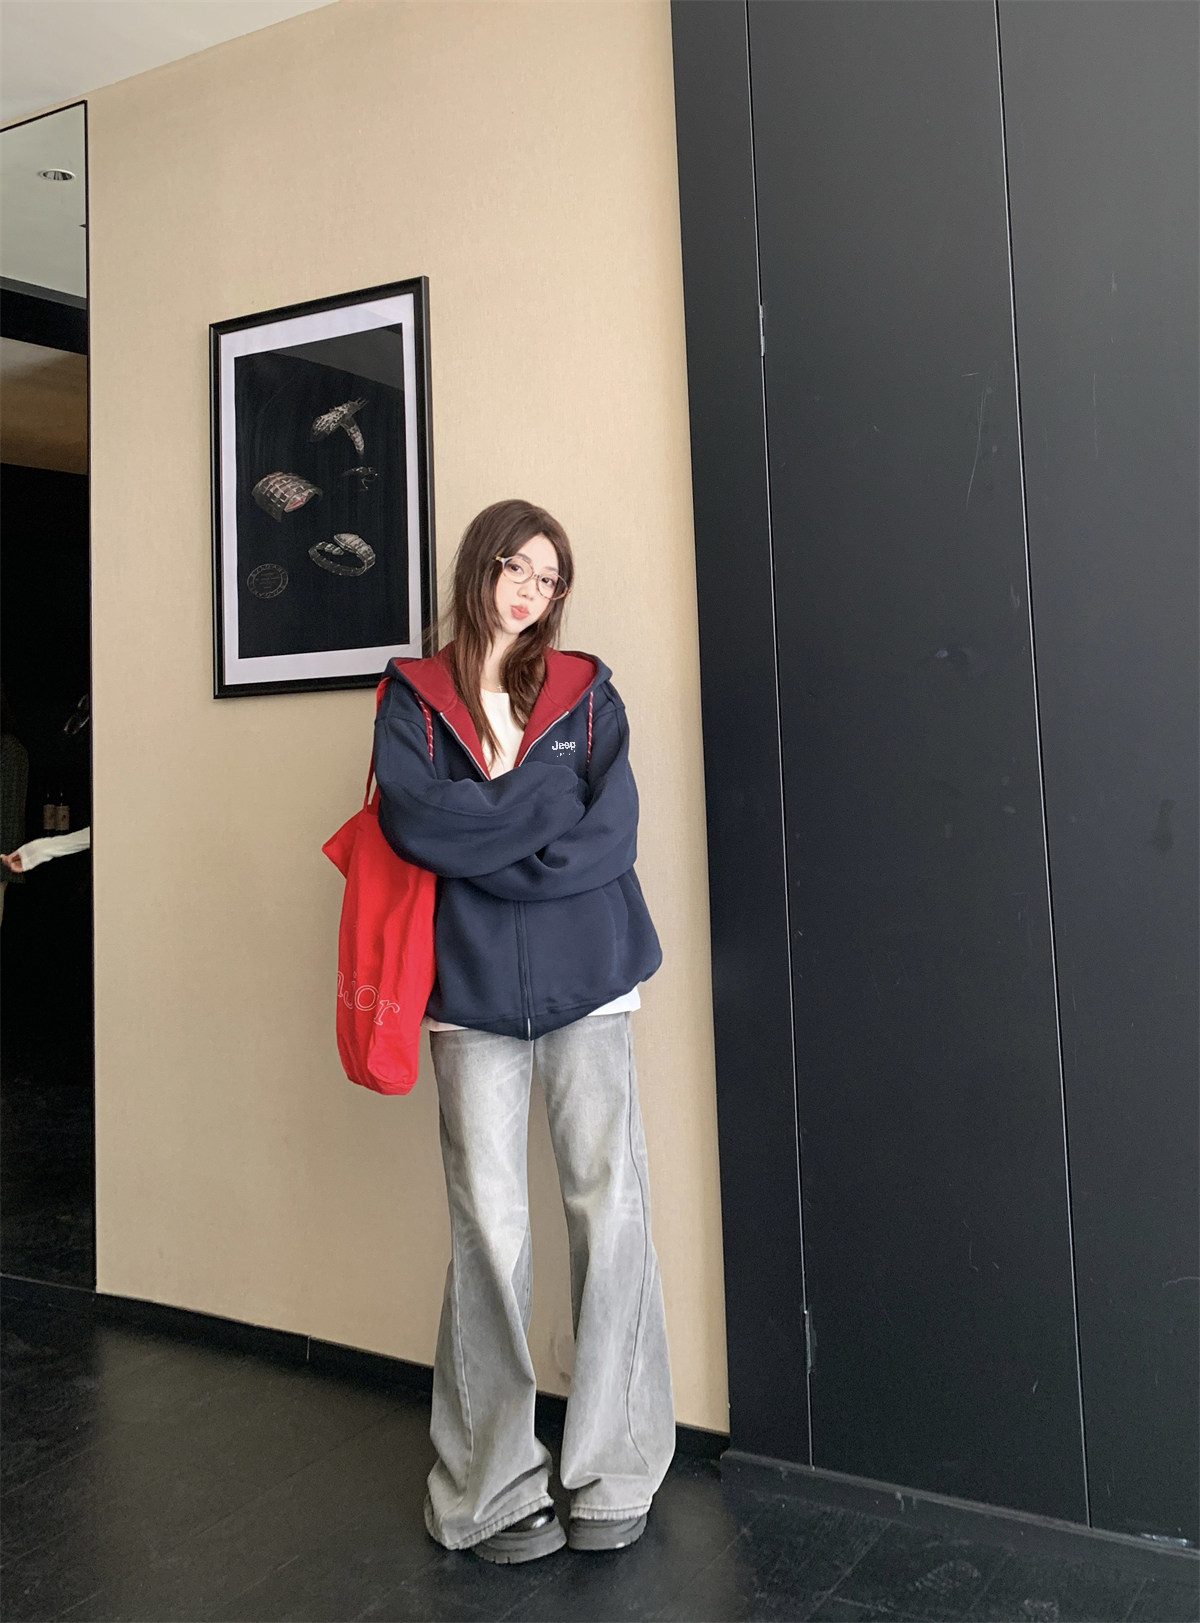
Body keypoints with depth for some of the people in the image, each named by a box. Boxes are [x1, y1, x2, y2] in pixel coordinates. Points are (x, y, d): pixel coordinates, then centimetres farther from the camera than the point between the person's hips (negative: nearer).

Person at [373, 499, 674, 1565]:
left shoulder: (586, 690, 11)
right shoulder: (413, 695, 10)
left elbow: (613, 837, -3)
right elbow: (412, 819, -9)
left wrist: (479, 839, -10)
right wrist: (553, 802, -7)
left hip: (585, 978, 1)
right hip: (470, 988, -1)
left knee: (610, 1210, -1)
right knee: (488, 1228, 1)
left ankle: (614, 1475, 15)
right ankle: (490, 1490, 16)